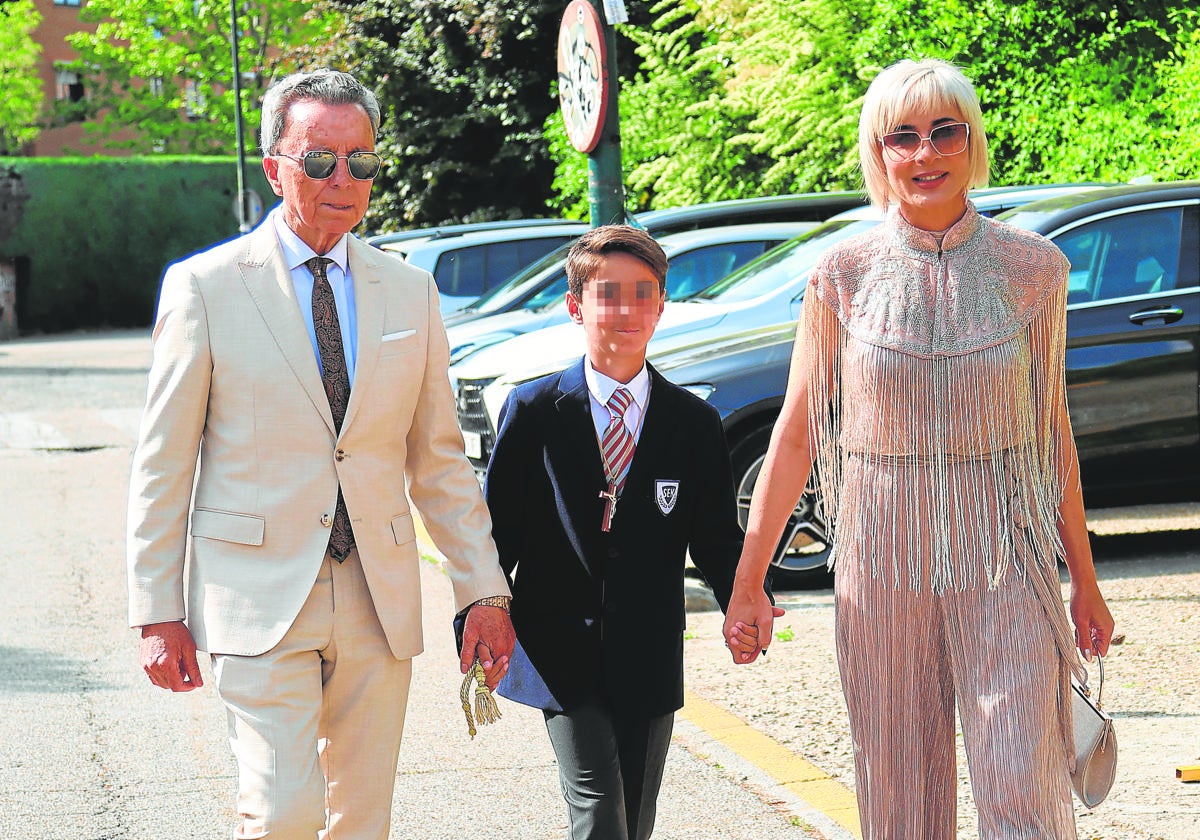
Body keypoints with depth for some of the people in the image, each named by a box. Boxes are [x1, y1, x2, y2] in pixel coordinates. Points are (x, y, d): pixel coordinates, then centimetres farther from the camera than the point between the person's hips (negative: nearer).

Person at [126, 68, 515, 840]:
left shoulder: (410, 291, 9)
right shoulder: (204, 286, -2)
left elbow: (440, 459, 13)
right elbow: (163, 465, 0)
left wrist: (485, 591, 7)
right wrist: (158, 611, -4)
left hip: (379, 600, 4)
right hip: (259, 594, -4)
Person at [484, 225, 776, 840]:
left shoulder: (694, 423, 5)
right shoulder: (533, 413, 0)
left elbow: (717, 537, 5)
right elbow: (495, 530, 2)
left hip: (649, 661, 3)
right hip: (561, 655, -3)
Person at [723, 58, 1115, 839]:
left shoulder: (1033, 268, 1)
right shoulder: (844, 275, 0)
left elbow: (1053, 426, 7)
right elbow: (796, 432, 3)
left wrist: (1085, 583, 9)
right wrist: (748, 582, 2)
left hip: (1004, 562, -1)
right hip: (882, 563, 1)